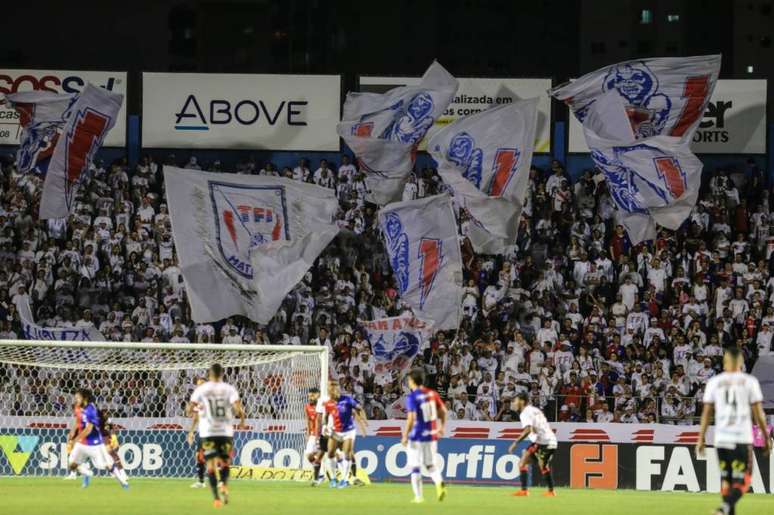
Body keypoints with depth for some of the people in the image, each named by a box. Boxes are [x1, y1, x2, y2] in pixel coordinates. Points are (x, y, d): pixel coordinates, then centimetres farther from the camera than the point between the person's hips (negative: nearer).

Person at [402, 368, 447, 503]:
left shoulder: (412, 397, -14)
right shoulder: (432, 394, 2)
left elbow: (411, 418, -21)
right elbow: (443, 411, 8)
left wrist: (405, 436, -13)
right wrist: (441, 427, 23)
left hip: (417, 436, -5)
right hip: (432, 435, 5)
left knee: (415, 467, 7)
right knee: (430, 464, 15)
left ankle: (418, 496, 9)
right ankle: (440, 483, -12)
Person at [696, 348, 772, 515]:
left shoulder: (714, 382, 5)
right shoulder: (749, 382, -1)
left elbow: (706, 413, 5)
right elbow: (758, 413, 0)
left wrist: (701, 438, 11)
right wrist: (766, 437, 10)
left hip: (721, 438, 3)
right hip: (743, 439, -3)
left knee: (726, 479, 15)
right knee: (742, 482, -1)